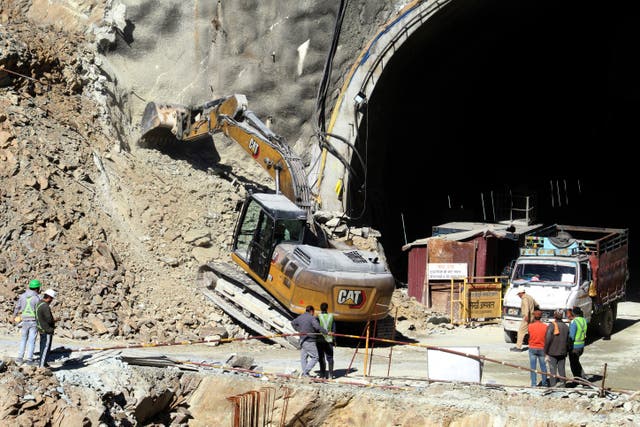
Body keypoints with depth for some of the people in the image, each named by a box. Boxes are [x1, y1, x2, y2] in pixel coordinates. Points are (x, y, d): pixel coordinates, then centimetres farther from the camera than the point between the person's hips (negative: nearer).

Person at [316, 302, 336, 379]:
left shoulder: (318, 317, -8)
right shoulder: (331, 316, 0)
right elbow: (333, 329, 4)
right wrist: (334, 340, 12)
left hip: (320, 340, -2)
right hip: (329, 340, 2)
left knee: (321, 358, 3)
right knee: (330, 357, 8)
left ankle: (323, 374, 3)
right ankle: (331, 375, 6)